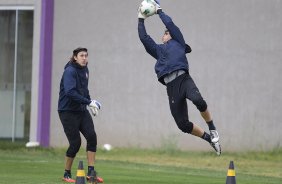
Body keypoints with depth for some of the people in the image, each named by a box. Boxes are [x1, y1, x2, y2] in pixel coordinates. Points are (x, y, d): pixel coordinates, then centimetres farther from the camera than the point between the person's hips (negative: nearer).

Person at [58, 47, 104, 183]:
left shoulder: (84, 70, 10)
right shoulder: (70, 71, -16)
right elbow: (70, 92, -29)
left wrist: (90, 103, 12)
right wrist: (89, 102, -31)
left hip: (81, 110, 7)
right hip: (68, 111, -7)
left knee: (91, 136, -9)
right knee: (75, 143, -8)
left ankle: (91, 172, -6)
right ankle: (67, 175, 9)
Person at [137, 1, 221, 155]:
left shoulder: (178, 43, 19)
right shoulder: (158, 50, 29)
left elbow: (170, 24, 12)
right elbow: (143, 37, 24)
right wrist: (141, 20, 26)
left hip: (184, 79, -4)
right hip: (171, 86, 5)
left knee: (198, 100, -35)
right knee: (183, 124, -6)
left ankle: (213, 131, -15)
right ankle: (210, 139, 11)